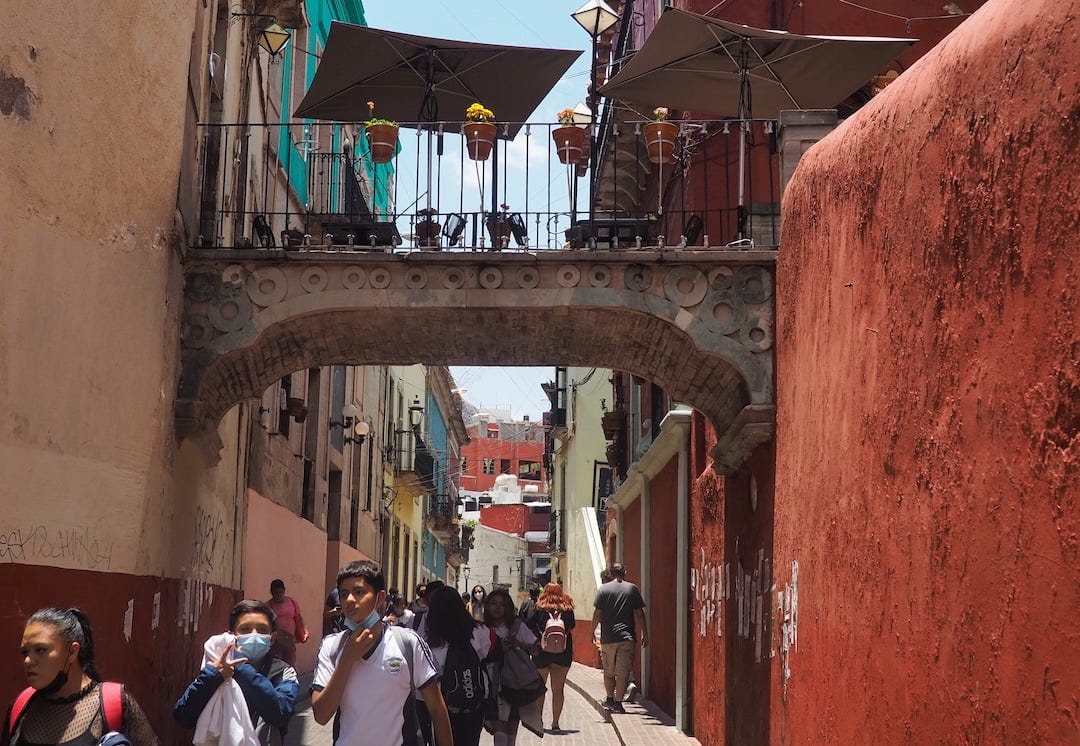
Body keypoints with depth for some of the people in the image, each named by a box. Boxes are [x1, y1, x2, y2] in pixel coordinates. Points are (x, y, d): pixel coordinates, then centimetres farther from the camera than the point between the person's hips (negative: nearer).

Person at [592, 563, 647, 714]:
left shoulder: (603, 589, 1)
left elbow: (597, 613, -1)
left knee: (608, 671, 15)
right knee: (623, 672, 0)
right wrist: (644, 634, 9)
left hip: (607, 637, 1)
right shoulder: (633, 589, 2)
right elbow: (639, 614, 2)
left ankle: (610, 699, 24)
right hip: (627, 637, -1)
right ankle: (618, 702, -5)